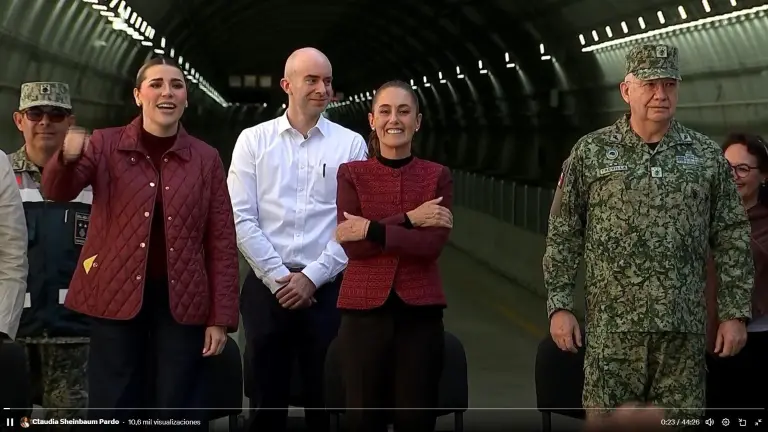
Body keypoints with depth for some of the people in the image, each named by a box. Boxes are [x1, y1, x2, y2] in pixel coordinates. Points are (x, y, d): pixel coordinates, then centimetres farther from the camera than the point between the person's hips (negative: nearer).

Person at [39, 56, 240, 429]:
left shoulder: (205, 158, 5)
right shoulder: (105, 144, 3)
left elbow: (222, 242, 4)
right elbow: (56, 192, -12)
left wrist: (221, 317, -1)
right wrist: (67, 159, -35)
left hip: (181, 302, 1)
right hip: (116, 298, -1)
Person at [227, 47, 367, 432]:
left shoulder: (350, 144, 3)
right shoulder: (253, 140, 3)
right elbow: (241, 219, -2)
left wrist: (312, 277, -8)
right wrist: (278, 278, -8)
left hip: (326, 288, 0)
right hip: (267, 286, 0)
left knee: (325, 401, 6)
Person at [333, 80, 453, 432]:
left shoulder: (437, 175, 5)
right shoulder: (351, 174, 5)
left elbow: (434, 244, -10)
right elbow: (352, 244, -9)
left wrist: (373, 230, -15)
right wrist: (409, 219, -15)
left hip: (419, 312, 0)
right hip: (364, 310, 0)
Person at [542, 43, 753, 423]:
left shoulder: (707, 156, 7)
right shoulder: (591, 152, 3)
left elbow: (732, 239, 7)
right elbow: (563, 236, 3)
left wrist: (735, 311, 2)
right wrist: (559, 305, -3)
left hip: (684, 330, 2)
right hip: (613, 327, -1)